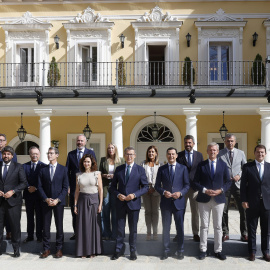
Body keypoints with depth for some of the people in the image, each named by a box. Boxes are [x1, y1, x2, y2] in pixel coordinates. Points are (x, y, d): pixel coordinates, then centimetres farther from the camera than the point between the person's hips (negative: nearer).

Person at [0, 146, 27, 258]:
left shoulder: (18, 167, 4)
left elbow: (24, 183, 0)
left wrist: (12, 191, -12)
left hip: (13, 200, -2)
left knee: (15, 225, 2)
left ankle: (16, 249, 14)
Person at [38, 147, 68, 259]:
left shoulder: (63, 169, 1)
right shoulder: (43, 170, 7)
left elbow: (65, 187, -2)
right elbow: (40, 186, 4)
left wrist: (58, 199, -12)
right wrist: (46, 199, -9)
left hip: (59, 202, -2)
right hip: (46, 201, 2)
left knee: (59, 225, 4)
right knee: (46, 226, 4)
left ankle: (59, 249, 14)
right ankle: (46, 249, 14)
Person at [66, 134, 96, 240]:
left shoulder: (91, 153, 4)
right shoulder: (71, 154, 10)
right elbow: (67, 171, 7)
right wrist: (67, 186, -1)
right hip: (74, 187, 2)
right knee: (74, 211, 8)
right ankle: (76, 232, 18)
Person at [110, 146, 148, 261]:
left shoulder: (140, 169, 1)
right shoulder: (119, 169, 6)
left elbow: (145, 187, -1)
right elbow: (113, 186, 9)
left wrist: (134, 195, -15)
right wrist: (118, 194, -10)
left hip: (134, 203, -1)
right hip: (120, 203, 1)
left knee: (133, 229, 9)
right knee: (120, 228, 8)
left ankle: (133, 251, 22)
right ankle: (119, 250, 21)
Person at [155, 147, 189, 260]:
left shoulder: (183, 168, 5)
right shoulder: (161, 169, 7)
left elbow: (187, 185, 4)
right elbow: (157, 185, 7)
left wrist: (180, 193, -13)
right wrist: (163, 192, -12)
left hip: (179, 202, -1)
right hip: (165, 202, 1)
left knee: (180, 227, 6)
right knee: (166, 227, 7)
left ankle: (180, 251, 19)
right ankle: (166, 250, 18)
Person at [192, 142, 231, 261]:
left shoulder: (223, 165, 6)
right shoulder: (201, 165, 2)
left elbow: (228, 181, 8)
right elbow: (195, 183, 0)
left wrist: (221, 190, -10)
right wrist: (204, 190, -14)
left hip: (219, 199, 1)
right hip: (204, 200, -1)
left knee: (218, 226, 7)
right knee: (204, 226, 5)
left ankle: (218, 250, 17)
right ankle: (203, 250, 14)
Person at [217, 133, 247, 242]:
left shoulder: (241, 153, 9)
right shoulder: (220, 154, 4)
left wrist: (239, 176, -7)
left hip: (238, 184, 1)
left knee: (243, 210, 1)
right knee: (224, 210, 4)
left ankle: (244, 234, 13)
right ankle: (225, 233, 16)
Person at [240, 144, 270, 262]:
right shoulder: (247, 167, 1)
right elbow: (243, 185, 0)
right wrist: (244, 200, -6)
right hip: (252, 203, -1)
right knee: (251, 229, 7)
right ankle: (252, 251, 18)